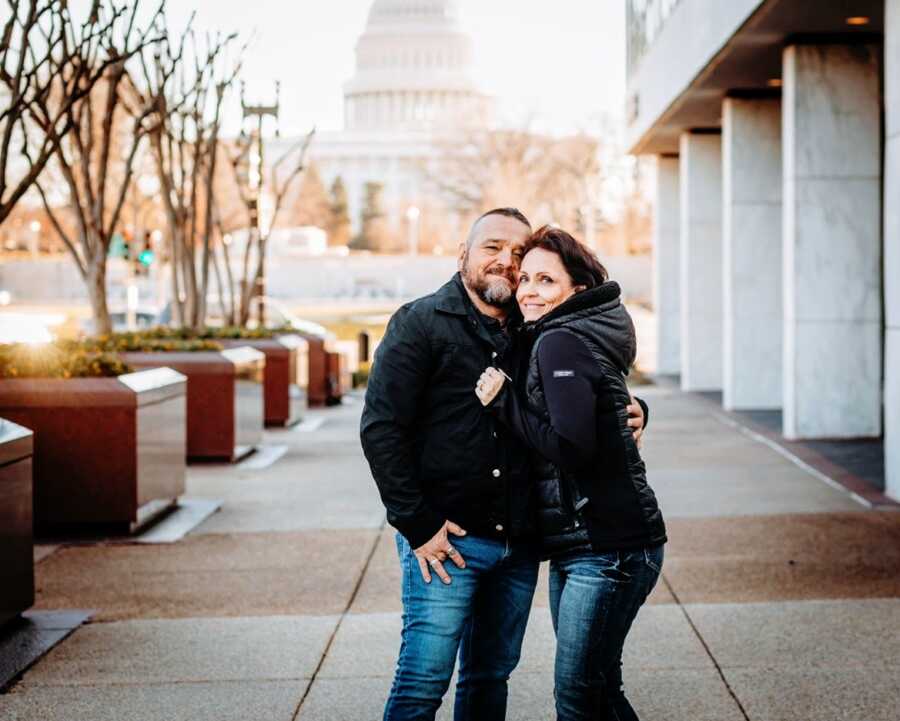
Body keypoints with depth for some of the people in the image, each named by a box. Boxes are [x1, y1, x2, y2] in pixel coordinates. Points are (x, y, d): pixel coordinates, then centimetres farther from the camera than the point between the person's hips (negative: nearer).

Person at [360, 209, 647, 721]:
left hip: (518, 544, 5)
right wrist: (417, 526, -14)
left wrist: (631, 412, -1)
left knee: (492, 678, 14)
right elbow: (381, 427, -10)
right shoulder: (421, 324, -3)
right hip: (445, 542, -5)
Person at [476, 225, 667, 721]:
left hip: (606, 547, -10)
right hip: (576, 547, 10)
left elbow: (572, 447, -23)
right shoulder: (570, 337, 16)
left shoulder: (560, 342, -13)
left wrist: (502, 400, -14)